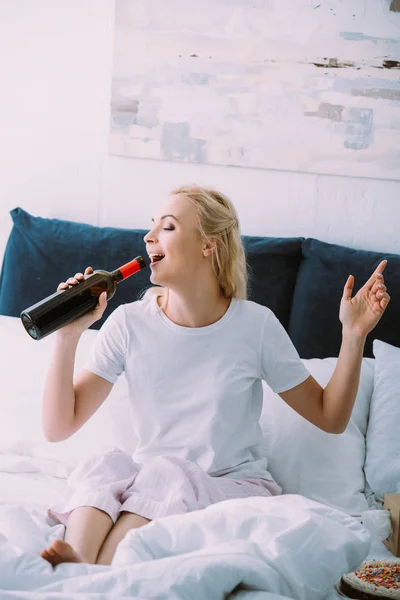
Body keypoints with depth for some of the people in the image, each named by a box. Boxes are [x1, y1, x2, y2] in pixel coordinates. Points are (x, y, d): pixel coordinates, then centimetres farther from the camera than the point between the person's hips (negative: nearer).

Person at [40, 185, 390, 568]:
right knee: (104, 467, -29)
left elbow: (330, 418, 3)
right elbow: (58, 427, -3)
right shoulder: (130, 323, -1)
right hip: (147, 491, 2)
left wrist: (354, 336, -10)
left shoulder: (255, 325, -4)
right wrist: (68, 335, -13)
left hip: (236, 487, -1)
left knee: (167, 474, -32)